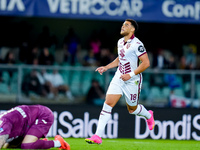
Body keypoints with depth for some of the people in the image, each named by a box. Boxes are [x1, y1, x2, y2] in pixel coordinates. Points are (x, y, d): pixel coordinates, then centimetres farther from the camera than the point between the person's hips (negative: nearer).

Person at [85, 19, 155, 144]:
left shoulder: (137, 44, -16)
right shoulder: (120, 42, 8)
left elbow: (146, 63, -18)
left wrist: (130, 75, -22)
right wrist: (106, 67, 14)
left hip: (132, 81, -6)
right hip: (119, 78, 6)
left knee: (132, 109, 11)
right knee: (108, 103, -9)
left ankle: (149, 115, 46)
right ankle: (98, 136, -12)